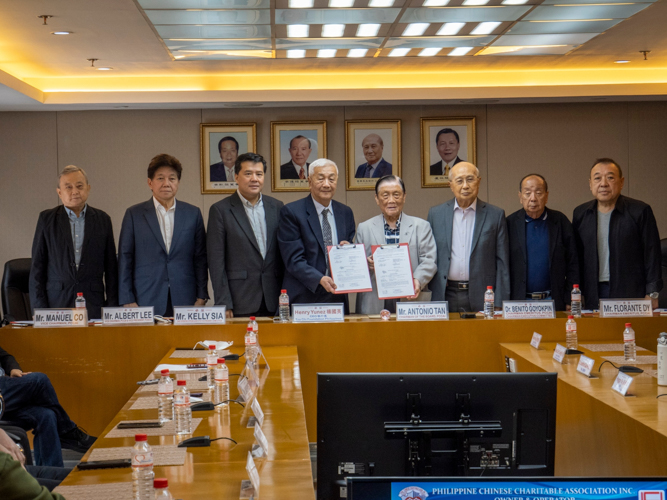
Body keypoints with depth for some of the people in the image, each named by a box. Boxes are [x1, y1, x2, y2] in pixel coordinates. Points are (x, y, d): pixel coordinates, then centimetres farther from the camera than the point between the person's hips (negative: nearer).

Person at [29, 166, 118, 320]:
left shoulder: (102, 220, 10)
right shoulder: (47, 219, 8)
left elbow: (111, 267, 10)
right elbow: (37, 266, 6)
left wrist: (112, 308, 3)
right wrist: (39, 308, -1)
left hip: (93, 306, 1)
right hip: (57, 302, -1)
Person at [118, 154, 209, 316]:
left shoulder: (193, 213, 10)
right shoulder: (134, 214, 6)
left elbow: (200, 258, 9)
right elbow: (125, 259, 5)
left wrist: (201, 298, 2)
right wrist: (128, 301, -2)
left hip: (185, 302, 1)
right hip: (146, 303, -1)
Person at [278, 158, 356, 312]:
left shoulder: (346, 213, 13)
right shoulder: (291, 212, -3)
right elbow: (293, 259, -10)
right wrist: (320, 279, -24)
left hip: (338, 298, 4)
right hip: (303, 299, -4)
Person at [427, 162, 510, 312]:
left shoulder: (496, 215, 4)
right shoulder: (436, 214, 8)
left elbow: (502, 263, 3)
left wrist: (499, 305, -3)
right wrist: (426, 300, 3)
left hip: (482, 298, -1)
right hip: (445, 297, 1)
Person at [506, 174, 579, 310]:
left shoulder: (561, 221, 5)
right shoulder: (510, 223, 3)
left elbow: (573, 264, 6)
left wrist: (571, 302, 0)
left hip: (553, 302, 1)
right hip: (518, 302, -1)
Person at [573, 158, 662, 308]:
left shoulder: (640, 211, -1)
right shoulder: (580, 214, 10)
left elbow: (652, 255, -1)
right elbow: (576, 257, 12)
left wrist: (652, 294, -5)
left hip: (632, 294, -3)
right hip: (594, 295, 3)